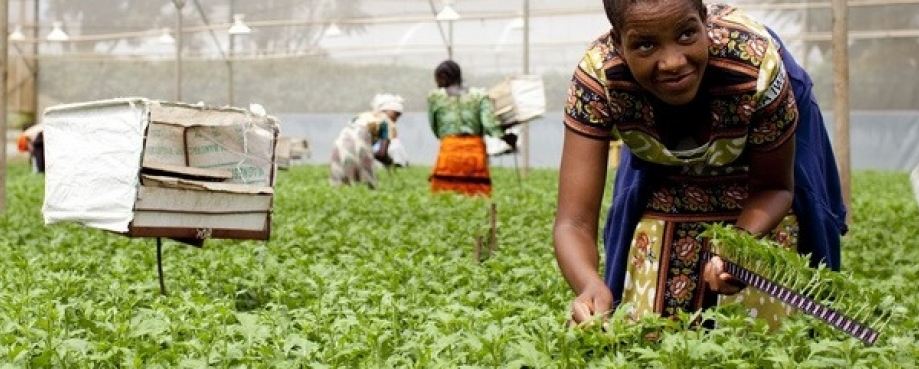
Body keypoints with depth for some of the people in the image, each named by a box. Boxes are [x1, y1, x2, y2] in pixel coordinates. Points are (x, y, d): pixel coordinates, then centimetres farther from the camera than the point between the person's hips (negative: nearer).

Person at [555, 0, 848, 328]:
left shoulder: (756, 64, -38)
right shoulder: (597, 76, -35)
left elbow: (774, 187, -20)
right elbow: (574, 221, -35)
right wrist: (590, 286, -58)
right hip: (664, 186, 1)